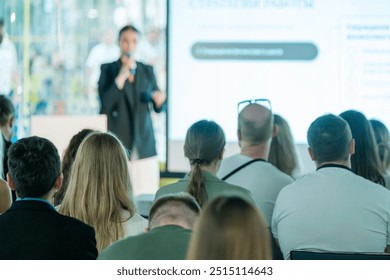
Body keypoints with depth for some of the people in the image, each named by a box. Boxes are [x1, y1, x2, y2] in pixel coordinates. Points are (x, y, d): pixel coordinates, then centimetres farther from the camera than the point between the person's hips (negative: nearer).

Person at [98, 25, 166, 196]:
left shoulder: (147, 71, 13)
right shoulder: (108, 69, 5)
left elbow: (158, 108, 16)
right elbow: (105, 103, -8)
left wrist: (159, 100, -7)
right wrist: (122, 75, -12)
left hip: (144, 145, 3)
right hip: (118, 143, -3)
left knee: (147, 193, -5)